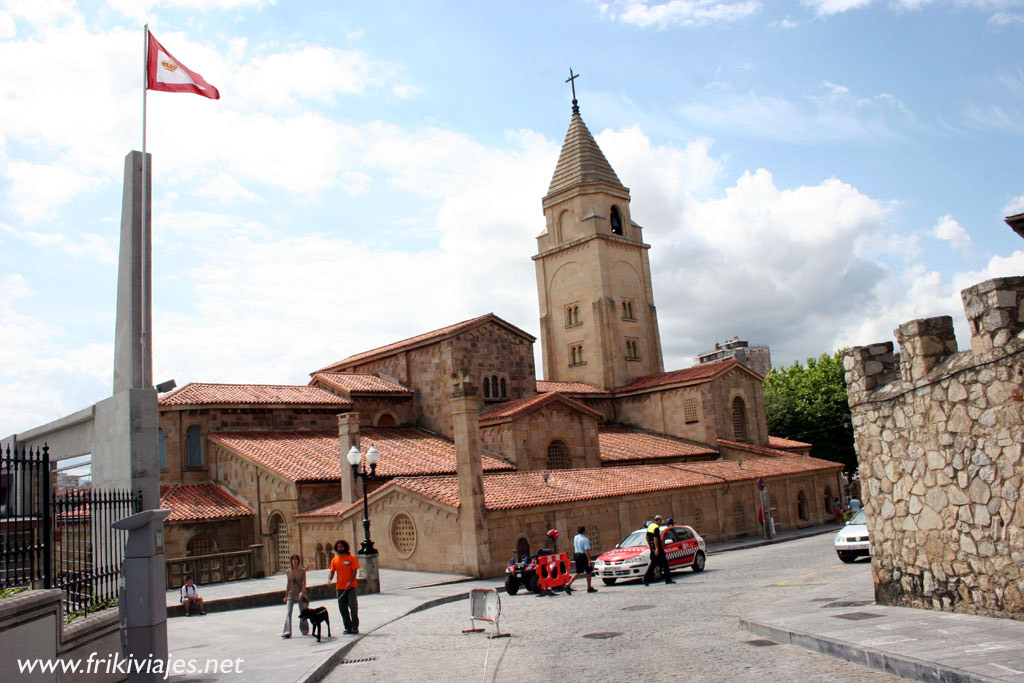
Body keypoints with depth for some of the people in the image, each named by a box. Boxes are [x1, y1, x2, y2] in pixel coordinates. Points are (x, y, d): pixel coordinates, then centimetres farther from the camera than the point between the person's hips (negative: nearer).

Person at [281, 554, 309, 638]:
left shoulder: (302, 570, -1)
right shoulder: (289, 571, 6)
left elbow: (304, 583, -6)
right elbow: (288, 584, 12)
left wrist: (302, 592, -19)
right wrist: (286, 596, 13)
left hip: (300, 593, -2)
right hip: (291, 593, 2)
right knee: (289, 613, -11)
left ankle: (304, 631, 18)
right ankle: (287, 632, -16)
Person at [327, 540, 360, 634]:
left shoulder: (352, 558, -2)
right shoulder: (335, 560, 9)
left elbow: (354, 571, -7)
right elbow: (332, 572, 8)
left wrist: (350, 582, -19)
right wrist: (329, 579, -13)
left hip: (350, 586, -4)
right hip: (340, 587, 4)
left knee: (353, 606, -8)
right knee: (342, 607, 6)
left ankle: (355, 626, 2)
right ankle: (347, 626, 16)